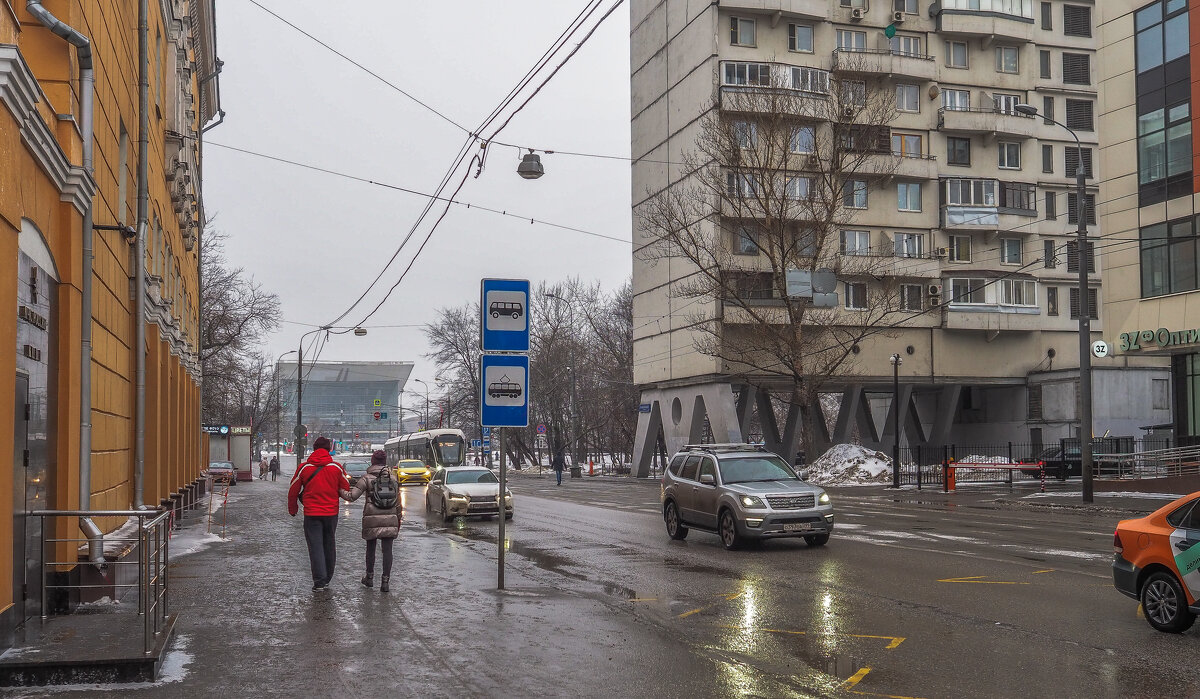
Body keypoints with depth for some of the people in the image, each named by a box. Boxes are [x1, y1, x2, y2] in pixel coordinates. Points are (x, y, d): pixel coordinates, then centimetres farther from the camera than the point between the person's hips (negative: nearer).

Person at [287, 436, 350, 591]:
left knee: (315, 546, 0)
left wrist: (292, 509, 16)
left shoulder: (304, 467, -5)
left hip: (311, 514, -2)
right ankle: (327, 578, 25)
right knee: (329, 545, 15)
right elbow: (346, 490, 5)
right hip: (331, 513, 2)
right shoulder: (337, 467, -2)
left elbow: (293, 491, 1)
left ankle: (319, 581, -7)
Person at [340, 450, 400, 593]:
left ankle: (369, 578, 25)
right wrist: (398, 521, 16)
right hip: (390, 518, 2)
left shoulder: (367, 479, -4)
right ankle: (385, 581, -3)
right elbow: (398, 503, 8)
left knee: (370, 548, 14)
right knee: (387, 550, 1)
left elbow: (352, 496, -11)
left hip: (372, 518, -2)